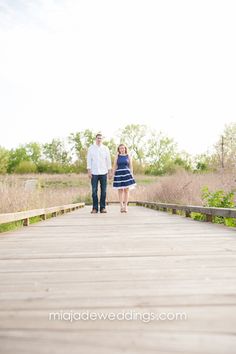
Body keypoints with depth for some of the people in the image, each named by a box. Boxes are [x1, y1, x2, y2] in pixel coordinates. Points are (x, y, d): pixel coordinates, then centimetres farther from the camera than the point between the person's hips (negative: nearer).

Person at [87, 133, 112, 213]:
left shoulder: (105, 148, 9)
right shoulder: (91, 148, 7)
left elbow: (108, 160, 10)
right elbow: (89, 160, 5)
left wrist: (110, 171, 4)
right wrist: (89, 171, -4)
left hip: (103, 172, 1)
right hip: (94, 173, -1)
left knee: (103, 191, 1)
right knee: (94, 191, -2)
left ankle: (103, 207, 8)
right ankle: (95, 208, 4)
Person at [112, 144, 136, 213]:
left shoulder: (128, 156, 7)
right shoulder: (117, 156, 7)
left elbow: (131, 166, 6)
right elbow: (114, 166, 6)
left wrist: (131, 174, -1)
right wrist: (113, 175, 0)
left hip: (127, 174, 0)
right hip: (119, 174, 0)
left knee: (126, 190, -1)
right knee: (120, 190, 2)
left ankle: (125, 206, 4)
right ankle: (121, 206, 6)